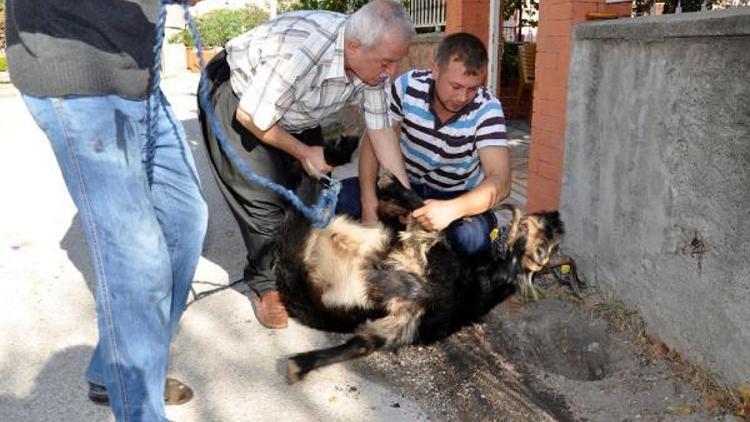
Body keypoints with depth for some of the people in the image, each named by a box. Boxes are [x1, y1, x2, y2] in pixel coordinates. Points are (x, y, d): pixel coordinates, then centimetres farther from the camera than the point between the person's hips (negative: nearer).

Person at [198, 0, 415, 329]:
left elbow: (382, 131, -11)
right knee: (265, 198, -13)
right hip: (234, 98, -7)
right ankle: (265, 286, 8)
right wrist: (304, 152, -15)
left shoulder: (369, 62, -17)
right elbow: (250, 117, -27)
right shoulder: (299, 55, -39)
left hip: (293, 111, 7)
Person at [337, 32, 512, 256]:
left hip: (457, 197, -2)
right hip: (405, 184, 2)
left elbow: (500, 181, -29)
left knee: (472, 238, -35)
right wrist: (369, 202, -22)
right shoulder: (408, 85, -17)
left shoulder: (487, 108, -22)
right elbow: (374, 140, -8)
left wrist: (452, 209, -49)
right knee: (341, 198, -21)